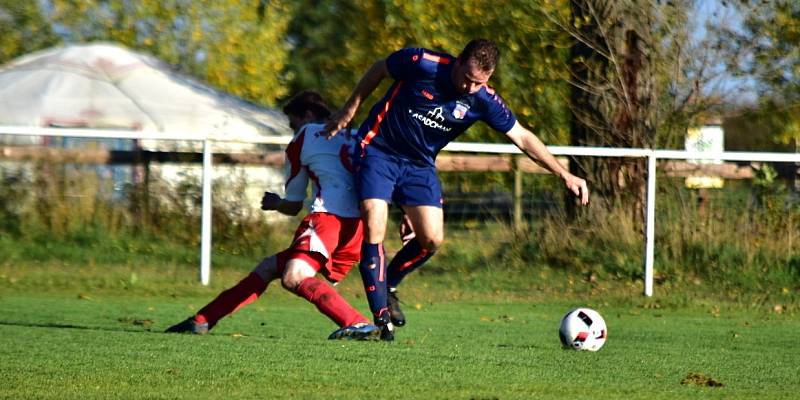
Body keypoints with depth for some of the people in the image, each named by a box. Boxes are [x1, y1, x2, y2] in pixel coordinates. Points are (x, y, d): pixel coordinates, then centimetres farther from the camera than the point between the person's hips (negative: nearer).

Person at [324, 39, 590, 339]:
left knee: (432, 239, -5)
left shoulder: (484, 100, -13)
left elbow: (522, 138, -6)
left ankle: (388, 286, 23)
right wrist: (349, 111, 3)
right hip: (378, 149, -4)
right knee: (374, 229, -18)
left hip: (419, 165, 4)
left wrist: (564, 174, -10)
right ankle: (381, 317, -12)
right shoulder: (421, 64, -23)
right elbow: (379, 70, -4)